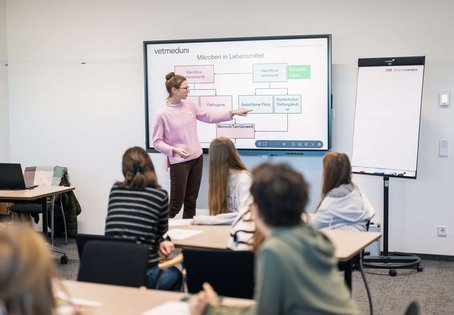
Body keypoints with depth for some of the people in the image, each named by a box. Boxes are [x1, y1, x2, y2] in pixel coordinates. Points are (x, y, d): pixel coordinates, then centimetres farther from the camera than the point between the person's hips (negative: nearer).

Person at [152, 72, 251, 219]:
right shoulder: (163, 114, -13)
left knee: (191, 201, 11)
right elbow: (157, 142, -9)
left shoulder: (189, 105, 3)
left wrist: (232, 112, 8)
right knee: (176, 204, -4)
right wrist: (174, 150, -24)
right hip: (179, 162, -6)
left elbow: (209, 117, 14)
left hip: (196, 158, 6)